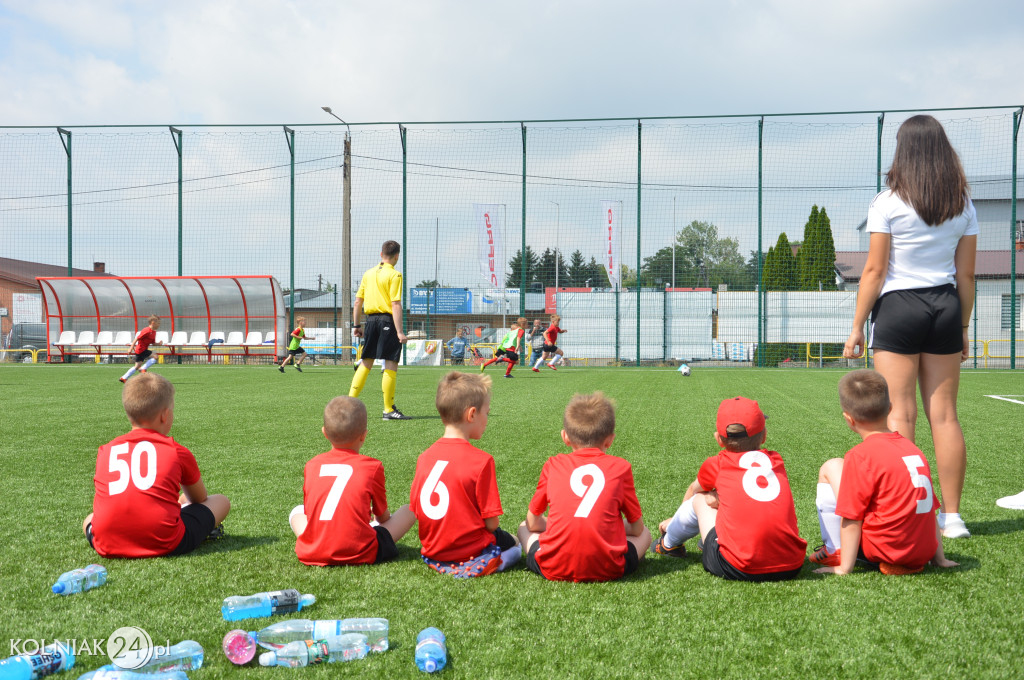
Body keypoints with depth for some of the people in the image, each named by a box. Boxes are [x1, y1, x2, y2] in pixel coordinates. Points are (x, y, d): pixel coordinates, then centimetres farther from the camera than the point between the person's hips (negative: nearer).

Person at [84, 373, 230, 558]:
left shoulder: (106, 450, 14)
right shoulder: (177, 452, 7)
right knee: (221, 501, 18)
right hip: (165, 545, -2)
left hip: (108, 547, 2)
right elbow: (200, 499, 24)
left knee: (89, 519, 36)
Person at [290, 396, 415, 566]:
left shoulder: (312, 465, 6)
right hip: (359, 555, -5)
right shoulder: (372, 467, -3)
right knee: (409, 510, 8)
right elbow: (383, 516, 9)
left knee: (297, 511, 33)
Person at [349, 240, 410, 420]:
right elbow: (396, 305, -15)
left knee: (365, 363, 15)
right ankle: (389, 410, -1)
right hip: (388, 320, -6)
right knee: (391, 365, -2)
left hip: (371, 319, 6)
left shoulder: (368, 273, 11)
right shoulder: (394, 275, -7)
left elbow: (358, 301, 12)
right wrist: (399, 332, -16)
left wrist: (356, 325, 19)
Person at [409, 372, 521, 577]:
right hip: (471, 554, -6)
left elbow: (416, 511, 4)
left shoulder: (424, 457, -1)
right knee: (515, 545, 23)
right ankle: (477, 568, 0)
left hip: (432, 553, 6)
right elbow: (491, 523, -14)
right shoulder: (481, 460, -18)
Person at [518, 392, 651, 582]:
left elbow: (532, 522, 16)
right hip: (606, 570, 1)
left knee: (524, 528, 27)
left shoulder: (553, 465, 8)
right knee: (644, 534, 27)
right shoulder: (620, 467, 6)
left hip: (555, 570, -1)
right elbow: (637, 528, 13)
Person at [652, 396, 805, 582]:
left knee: (699, 499, 20)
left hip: (740, 570, -4)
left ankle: (669, 544, 45)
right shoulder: (776, 461, 12)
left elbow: (694, 489, 32)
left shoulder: (716, 464, 7)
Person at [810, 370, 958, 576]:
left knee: (831, 468, 4)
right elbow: (930, 509, 15)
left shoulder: (860, 457, -10)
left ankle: (835, 552, 7)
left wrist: (845, 568, -7)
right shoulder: (914, 450, 10)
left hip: (884, 549, -7)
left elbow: (851, 518, -12)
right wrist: (939, 558, 21)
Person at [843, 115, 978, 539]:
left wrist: (857, 327, -1)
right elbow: (966, 274, 9)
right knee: (944, 415, 8)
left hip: (898, 306, -4)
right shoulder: (963, 205, 7)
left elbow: (874, 270, -7)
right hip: (946, 307, 4)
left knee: (900, 415, -1)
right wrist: (962, 327, 18)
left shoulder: (888, 202, -6)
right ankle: (951, 516, 13)